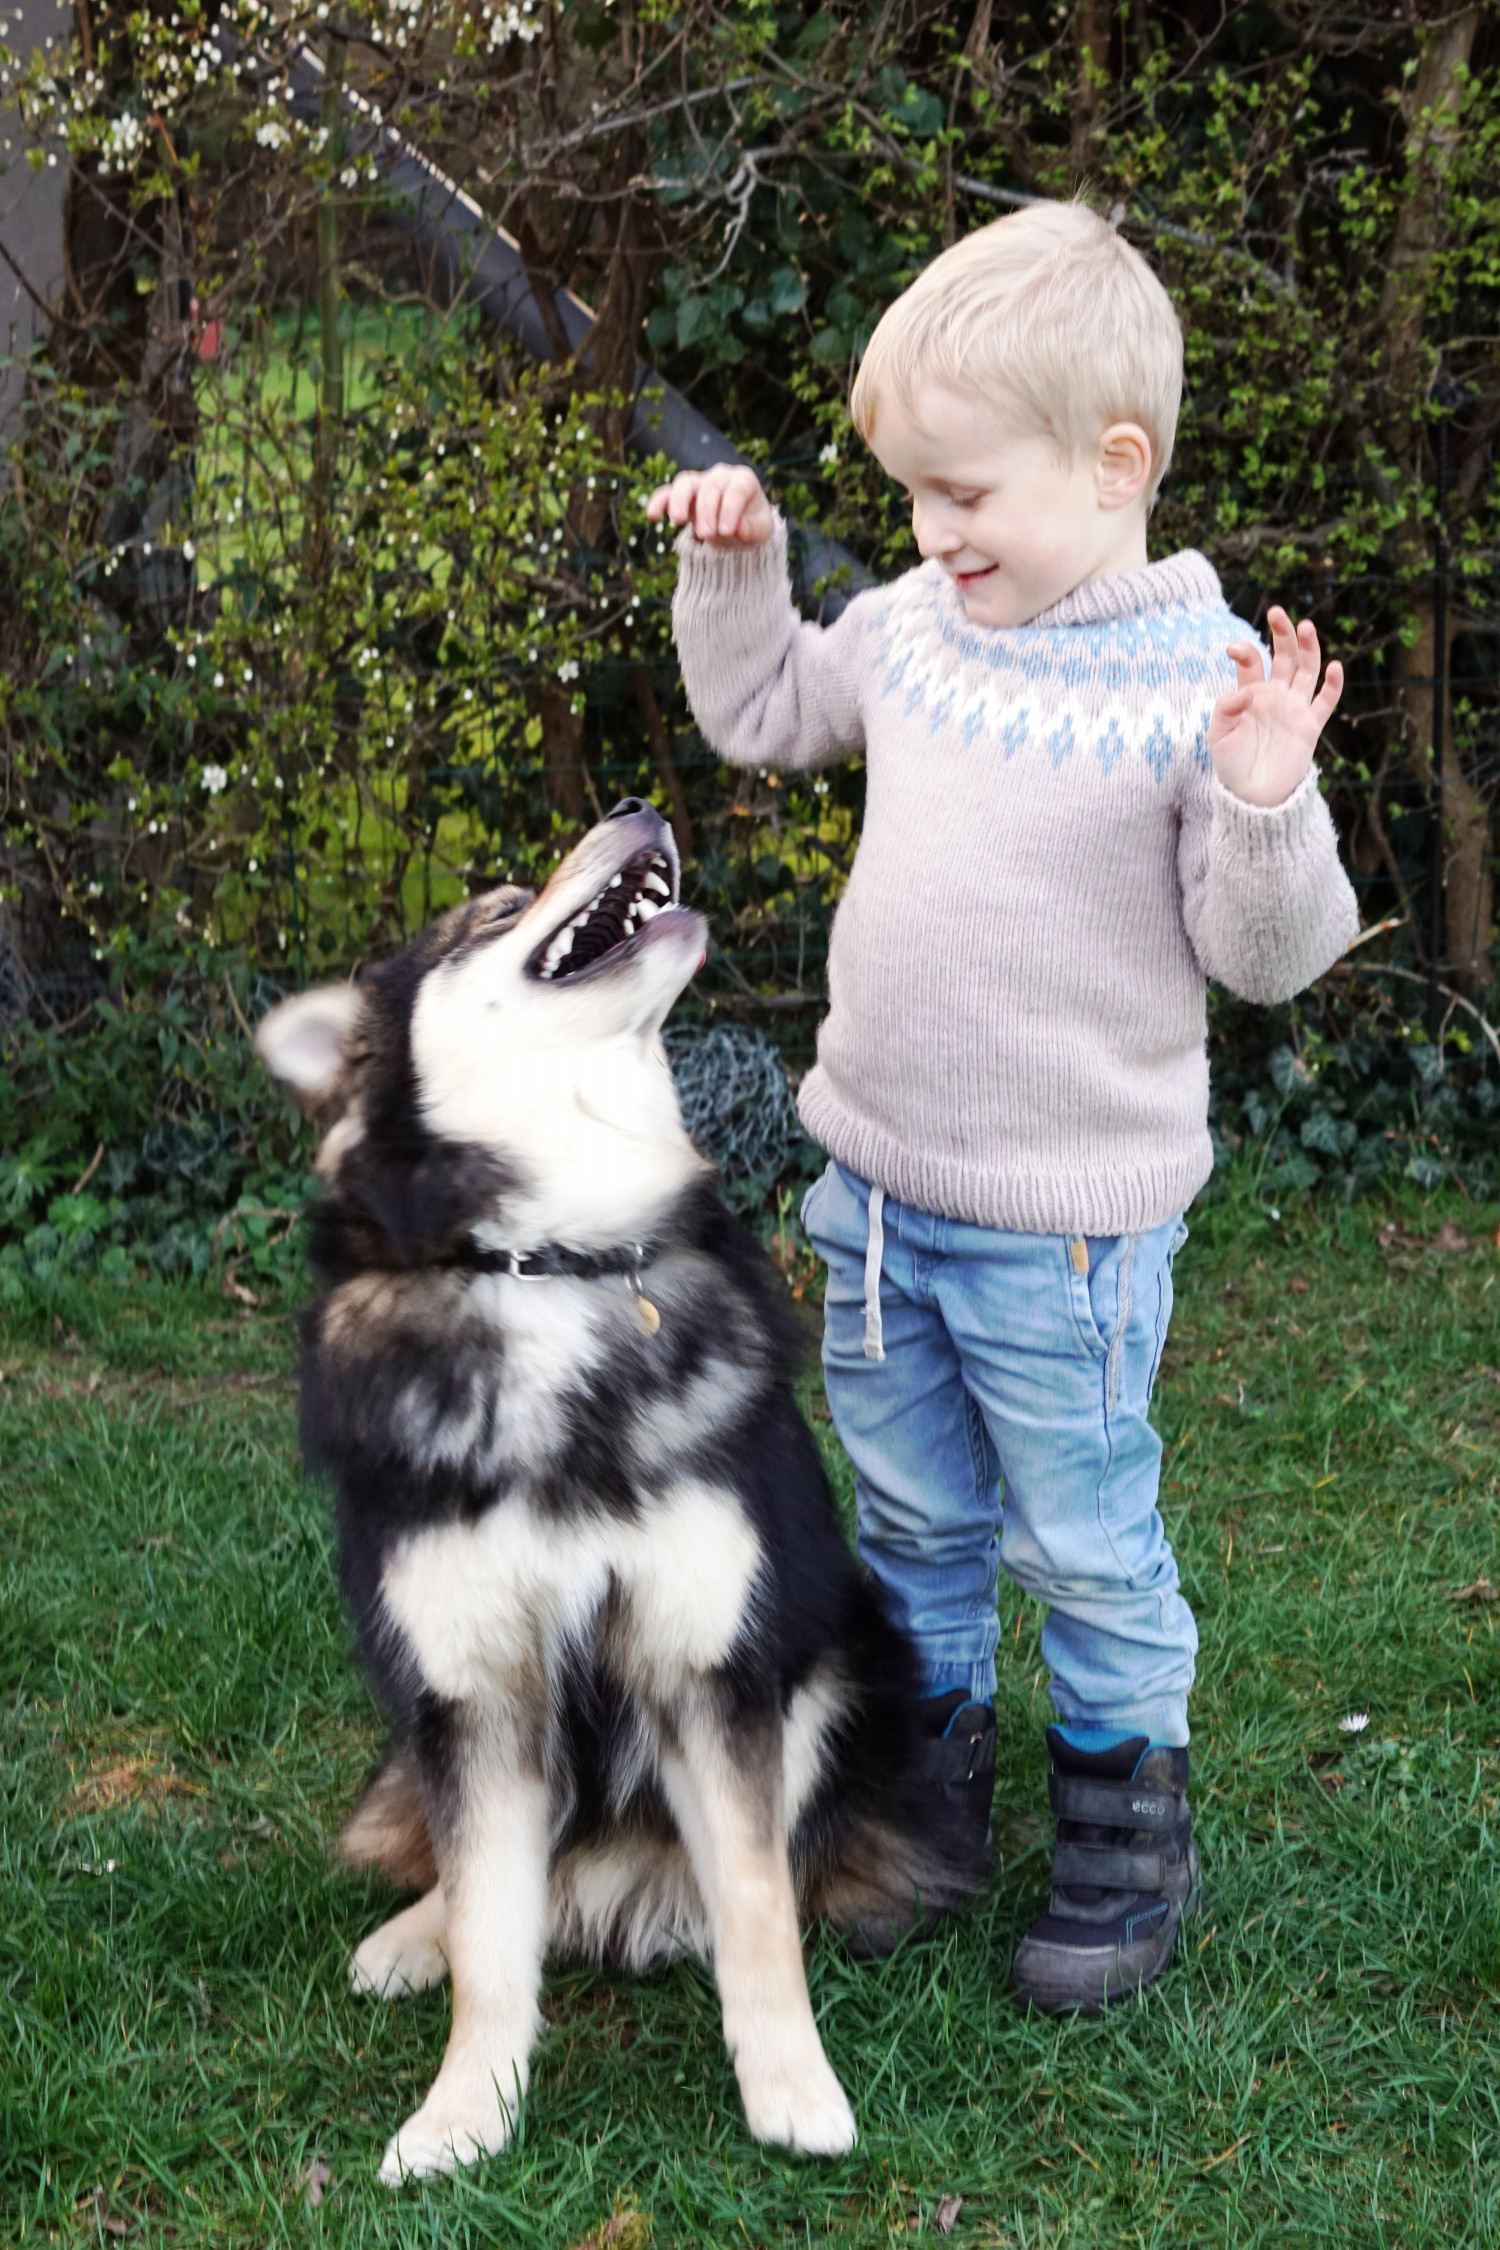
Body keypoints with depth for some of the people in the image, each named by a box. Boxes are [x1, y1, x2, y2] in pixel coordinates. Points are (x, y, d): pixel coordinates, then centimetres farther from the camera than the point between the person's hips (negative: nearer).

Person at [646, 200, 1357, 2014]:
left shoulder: (1202, 684, -18)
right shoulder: (915, 628, 1)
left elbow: (1268, 957, -16)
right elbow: (758, 714, 19)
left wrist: (1265, 798, -33)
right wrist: (733, 564, 7)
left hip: (1064, 1227, -6)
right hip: (876, 1187, 6)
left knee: (1085, 1543, 10)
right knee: (911, 1515, 22)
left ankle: (1128, 1821, 32)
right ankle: (931, 1754, 44)